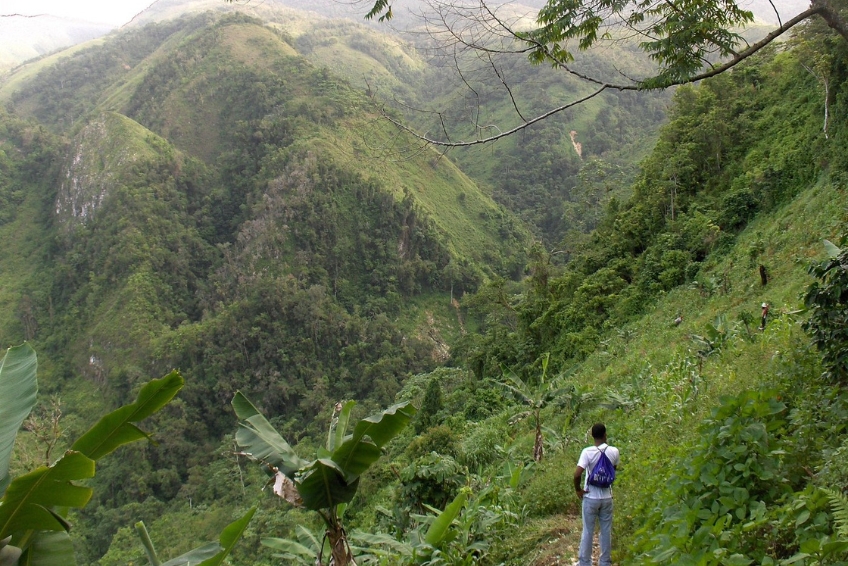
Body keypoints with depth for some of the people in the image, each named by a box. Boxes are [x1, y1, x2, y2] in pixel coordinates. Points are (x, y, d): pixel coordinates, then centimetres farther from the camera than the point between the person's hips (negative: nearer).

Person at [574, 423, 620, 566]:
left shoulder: (587, 452, -17)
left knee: (588, 531, 8)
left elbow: (577, 474, -24)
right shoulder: (614, 451, -7)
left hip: (590, 498, -2)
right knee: (606, 531, 14)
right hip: (607, 497, 2)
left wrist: (578, 489, -10)